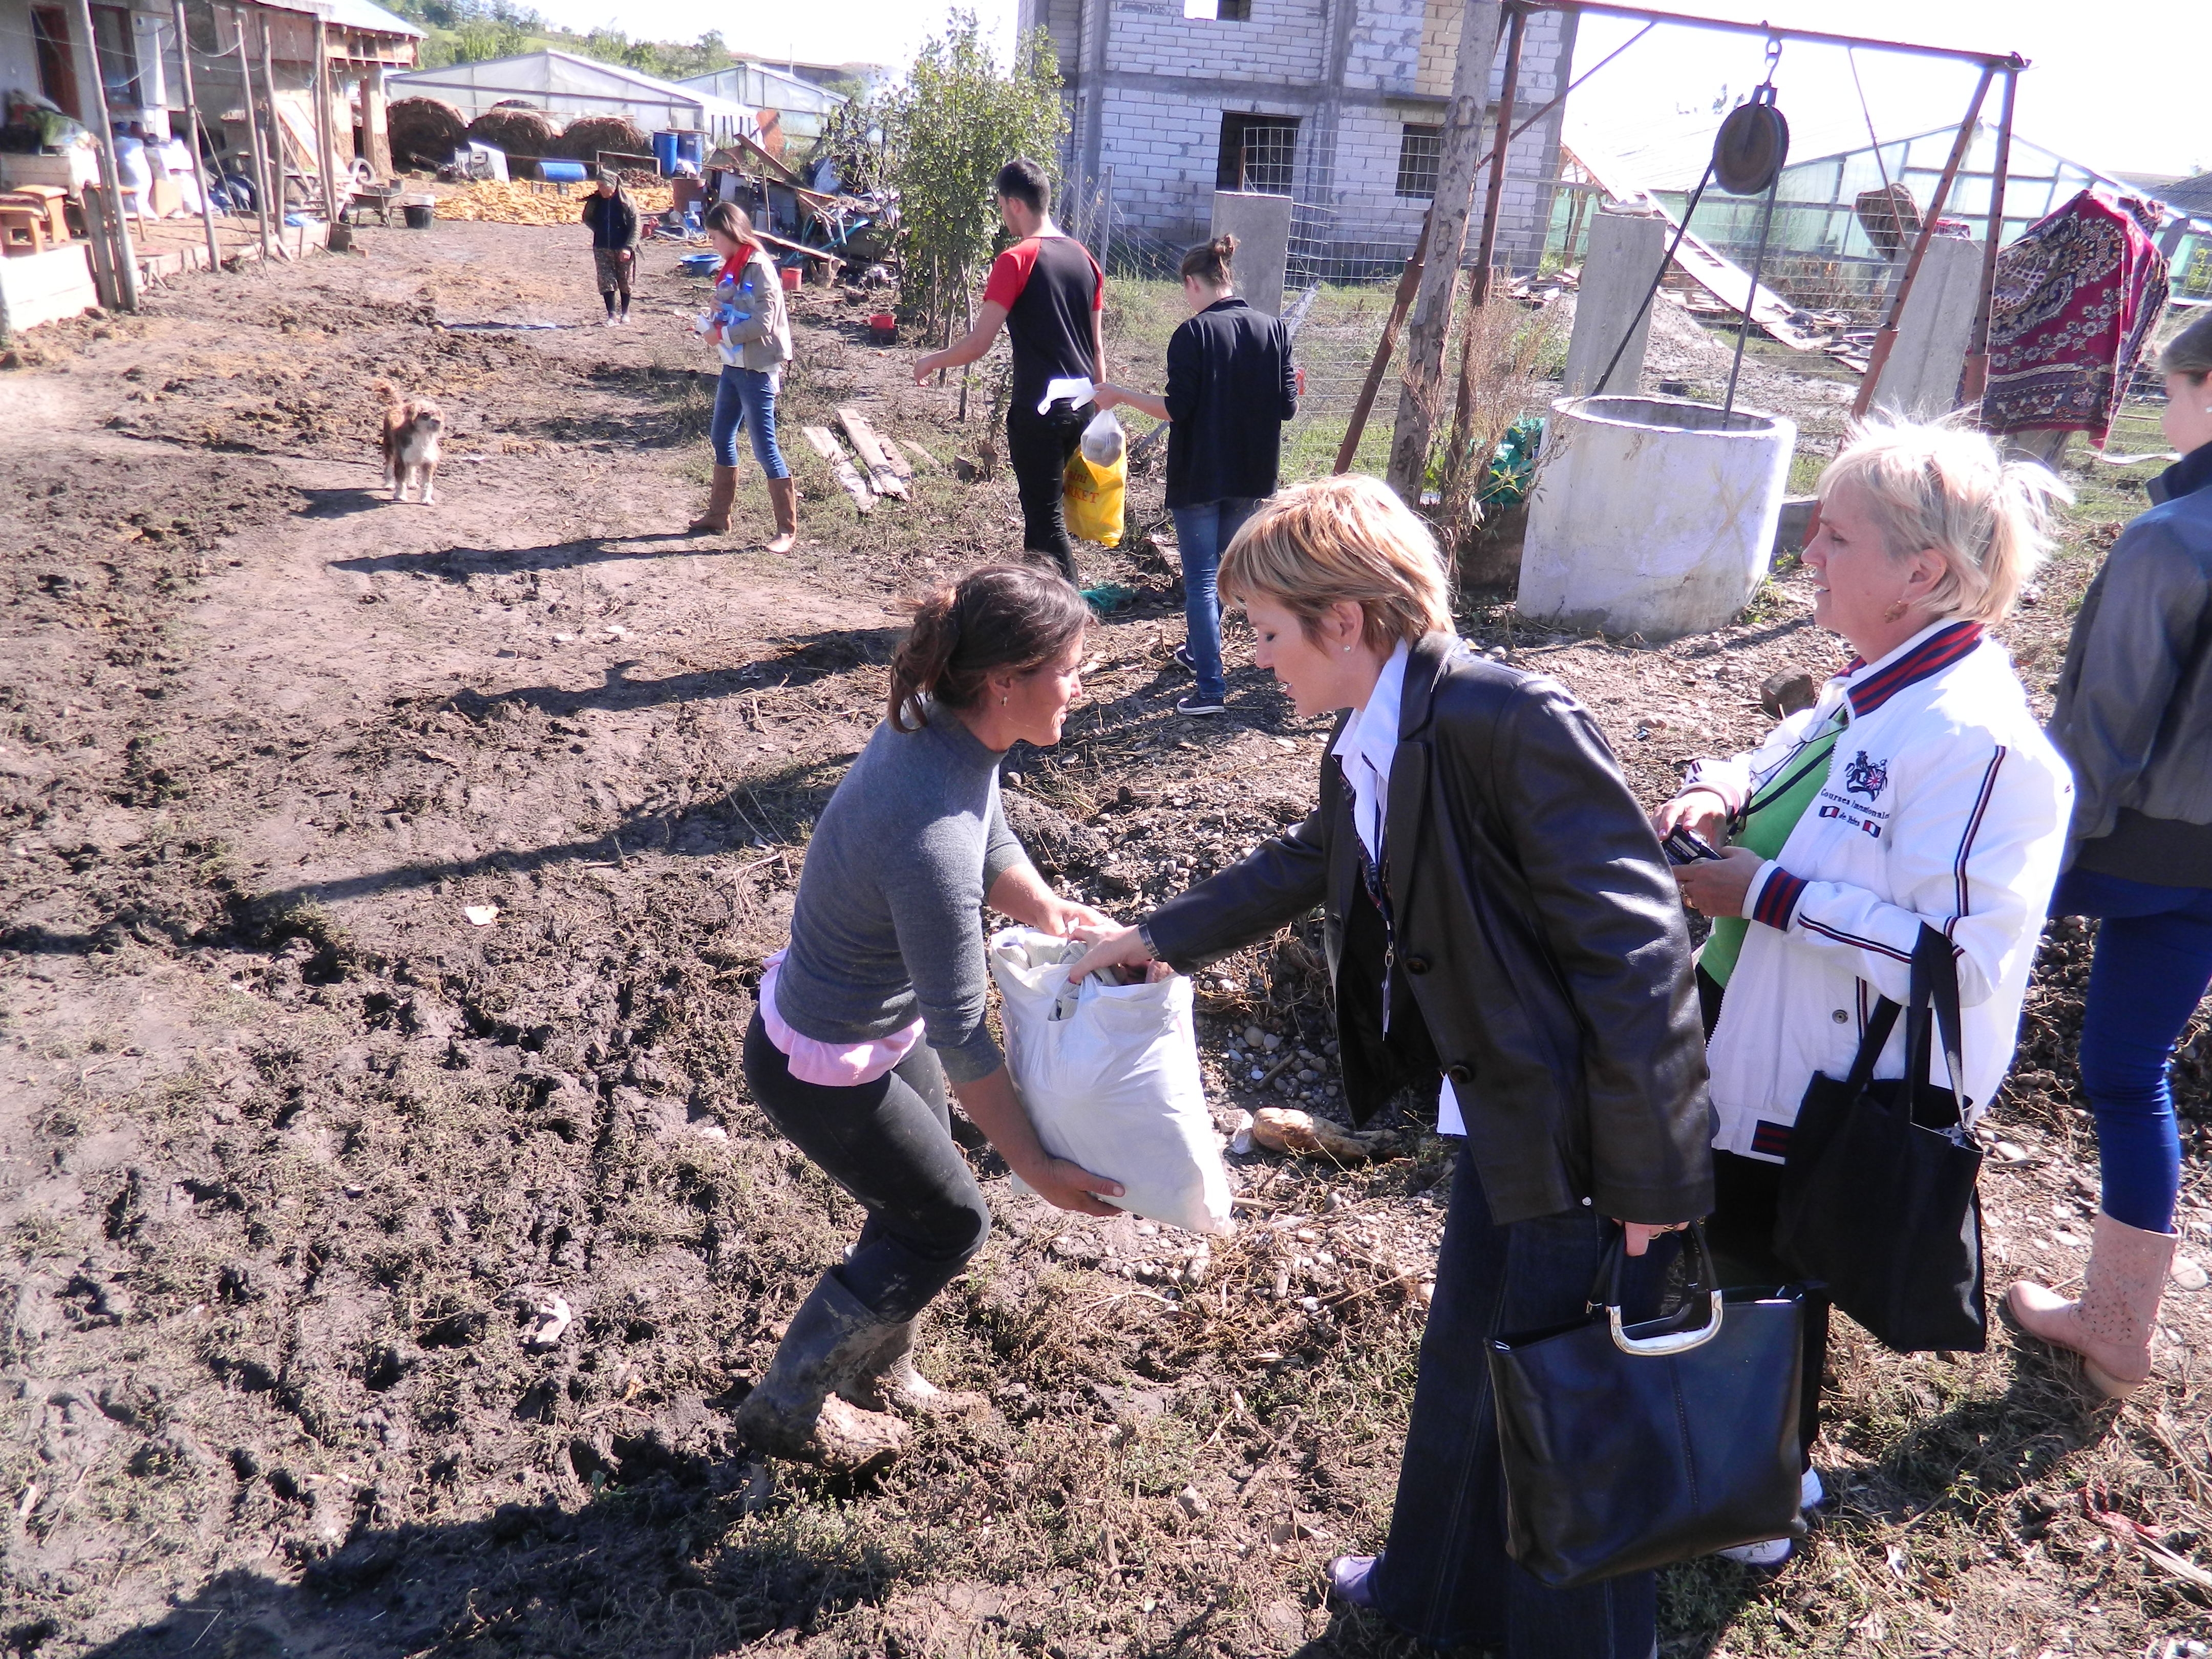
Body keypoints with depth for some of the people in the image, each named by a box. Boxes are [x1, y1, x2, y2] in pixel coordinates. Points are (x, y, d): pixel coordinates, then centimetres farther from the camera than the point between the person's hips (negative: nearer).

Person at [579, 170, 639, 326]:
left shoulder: (626, 201, -11)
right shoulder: (595, 201, 0)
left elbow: (636, 227, -11)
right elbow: (587, 218, 19)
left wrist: (628, 247, -20)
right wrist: (599, 231, 6)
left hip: (623, 249, -3)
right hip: (602, 248, 3)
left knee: (625, 282, 8)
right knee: (606, 282, -3)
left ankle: (625, 313, 24)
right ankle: (612, 315, -1)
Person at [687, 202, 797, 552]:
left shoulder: (759, 267, -16)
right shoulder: (731, 268, 11)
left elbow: (763, 323, -22)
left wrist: (722, 335, -14)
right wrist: (712, 323, -1)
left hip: (758, 371, -10)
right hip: (733, 366, 10)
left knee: (764, 447, -6)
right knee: (721, 438, 16)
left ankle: (787, 529, 2)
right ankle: (718, 515, 29)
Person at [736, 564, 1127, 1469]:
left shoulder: (937, 722, -13)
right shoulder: (931, 839, -38)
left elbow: (991, 841, 8)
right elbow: (960, 1035, -29)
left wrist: (1048, 910, -11)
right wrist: (1040, 1168, -18)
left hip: (885, 1024, 8)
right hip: (825, 1069, -8)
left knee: (914, 1197, 25)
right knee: (948, 1224, 11)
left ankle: (878, 1367, 52)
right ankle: (790, 1408, 32)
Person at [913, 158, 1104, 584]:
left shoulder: (1016, 260, -11)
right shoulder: (1084, 258, 10)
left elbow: (978, 344, -14)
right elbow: (1097, 346, 13)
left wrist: (930, 362, 3)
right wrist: (1101, 409, 20)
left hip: (1038, 409, -7)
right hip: (1081, 405, 8)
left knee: (1046, 517, -1)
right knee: (1042, 507, 20)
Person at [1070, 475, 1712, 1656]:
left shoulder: (1511, 722, -26)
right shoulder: (1364, 749, 2)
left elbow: (1634, 941, -26)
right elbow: (1300, 867, 22)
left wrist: (1650, 1179, -22)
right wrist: (1155, 938, 28)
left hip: (1583, 1129, -9)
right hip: (1499, 1114, 9)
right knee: (1465, 1359, 25)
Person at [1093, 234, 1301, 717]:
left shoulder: (1192, 334, -14)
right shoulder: (1273, 329, 1)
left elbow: (1177, 409, -17)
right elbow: (1286, 407, 1)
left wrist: (1121, 396, -5)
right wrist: (1292, 385, 23)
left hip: (1199, 476, -6)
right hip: (1250, 477, 6)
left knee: (1201, 580, -1)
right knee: (1221, 569, 22)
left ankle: (1212, 689, -4)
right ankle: (1200, 651, 41)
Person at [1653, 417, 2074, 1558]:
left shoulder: (1975, 741, -27)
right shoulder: (1878, 688, 1)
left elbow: (1957, 952, -31)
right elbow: (1794, 769, 17)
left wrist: (1762, 893, -27)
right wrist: (1726, 790, -6)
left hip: (1826, 1094, -9)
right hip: (1751, 1043, 9)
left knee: (1764, 1269, 13)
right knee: (1738, 1248, 24)